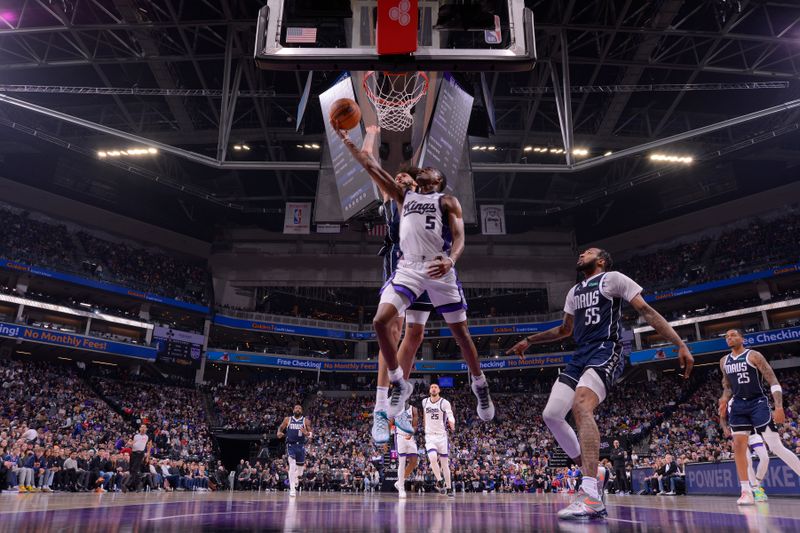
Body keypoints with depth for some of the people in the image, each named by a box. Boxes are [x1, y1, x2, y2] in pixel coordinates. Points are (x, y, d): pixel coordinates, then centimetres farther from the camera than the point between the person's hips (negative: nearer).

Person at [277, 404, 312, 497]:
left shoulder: (305, 421, 3)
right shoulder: (287, 419, 4)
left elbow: (311, 434, 0)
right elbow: (280, 428, 11)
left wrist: (306, 433, -24)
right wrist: (279, 433, -12)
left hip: (301, 446, 2)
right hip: (291, 445, -2)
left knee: (300, 466, 13)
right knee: (292, 466, -18)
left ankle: (295, 480, 47)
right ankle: (292, 489, -16)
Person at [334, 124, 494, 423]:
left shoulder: (447, 201, 13)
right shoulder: (404, 197, 24)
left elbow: (459, 236, -2)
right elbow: (371, 167, 21)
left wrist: (451, 259, -24)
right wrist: (345, 138, 16)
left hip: (439, 268, -3)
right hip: (408, 267, 3)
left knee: (460, 332, 3)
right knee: (380, 322, -15)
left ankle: (480, 386, 26)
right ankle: (399, 384, 3)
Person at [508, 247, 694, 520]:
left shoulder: (613, 278, 3)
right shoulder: (574, 292, 25)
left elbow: (646, 311, -3)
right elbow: (565, 329, 36)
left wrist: (680, 344, -12)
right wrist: (528, 341, 36)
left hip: (606, 352, -8)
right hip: (580, 356, 8)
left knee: (581, 406, -32)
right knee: (551, 414, -4)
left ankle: (591, 495, -36)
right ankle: (593, 473, 11)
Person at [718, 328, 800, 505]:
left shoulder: (753, 356, -6)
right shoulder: (724, 362, 11)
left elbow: (773, 381, -11)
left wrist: (779, 407, -21)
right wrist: (724, 401, 8)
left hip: (758, 403, -5)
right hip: (738, 406, 5)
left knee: (776, 447, -8)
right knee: (738, 447, -5)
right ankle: (747, 491, -2)